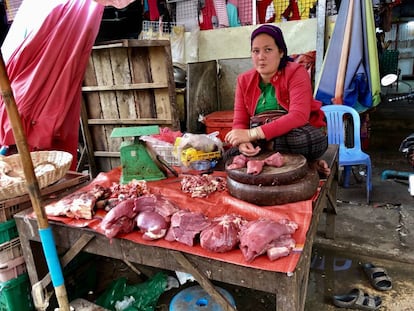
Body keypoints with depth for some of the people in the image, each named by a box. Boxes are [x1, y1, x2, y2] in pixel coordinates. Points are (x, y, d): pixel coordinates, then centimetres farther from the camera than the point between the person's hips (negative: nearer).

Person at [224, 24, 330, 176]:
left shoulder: (296, 73, -14)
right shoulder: (244, 80, 0)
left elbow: (299, 116, -29)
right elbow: (240, 121, -5)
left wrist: (252, 134, -36)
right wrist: (242, 142, -30)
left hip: (298, 135, -5)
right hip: (261, 140, 6)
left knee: (314, 138, -37)